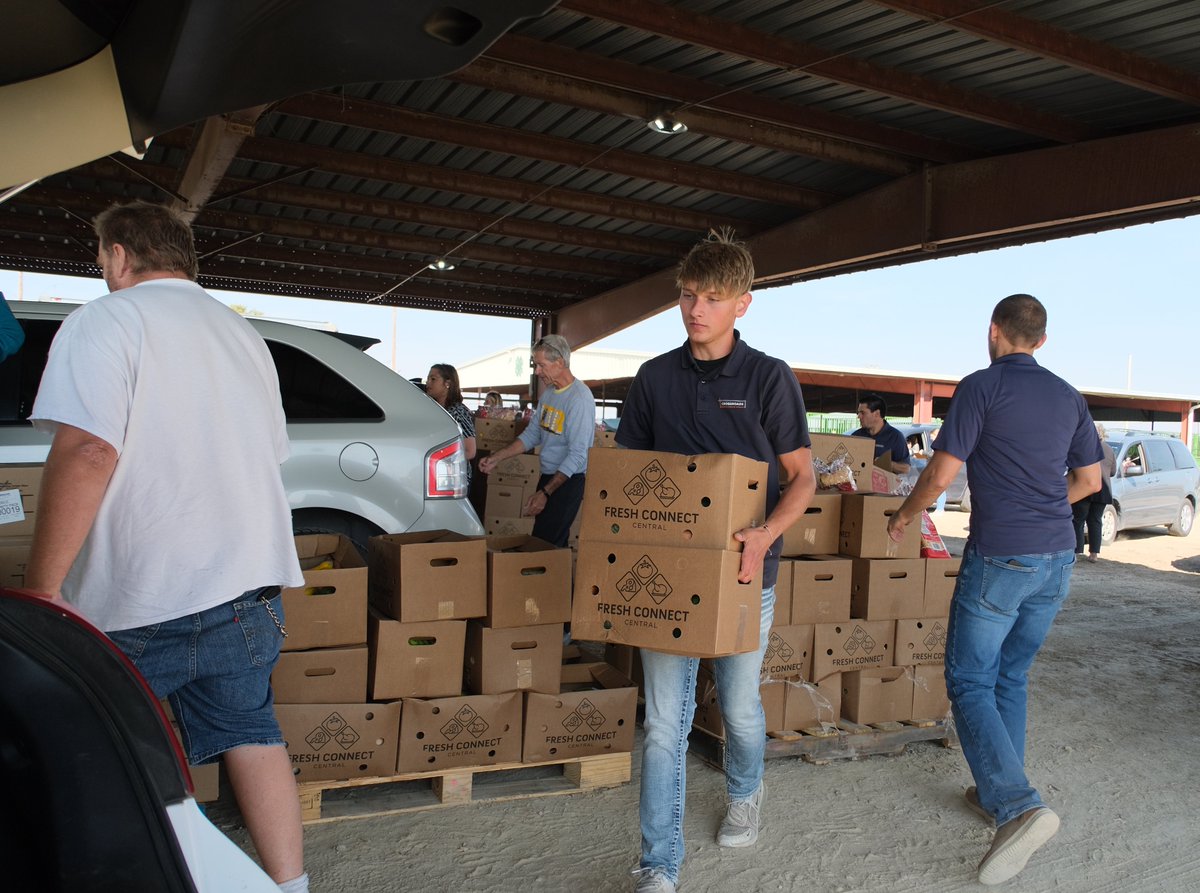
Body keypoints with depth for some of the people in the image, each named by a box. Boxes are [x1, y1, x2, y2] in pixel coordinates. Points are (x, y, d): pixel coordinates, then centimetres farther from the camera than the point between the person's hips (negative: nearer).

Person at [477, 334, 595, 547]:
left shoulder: (579, 398, -18)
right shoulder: (549, 392, 10)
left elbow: (577, 455, -21)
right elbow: (532, 435, 17)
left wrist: (545, 493, -20)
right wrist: (496, 458, 9)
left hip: (568, 482, -9)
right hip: (547, 477, 9)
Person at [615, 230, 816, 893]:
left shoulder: (770, 378, -4)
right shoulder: (654, 378, 4)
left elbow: (802, 478, -3)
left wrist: (767, 533, -21)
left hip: (742, 574, -1)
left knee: (739, 708, 16)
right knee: (664, 722, 2)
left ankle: (744, 795, 48)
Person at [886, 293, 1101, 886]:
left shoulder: (981, 387, -9)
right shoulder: (1069, 397, 11)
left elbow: (941, 474, -11)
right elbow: (1090, 479, 18)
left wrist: (904, 516, 6)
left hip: (999, 558, -7)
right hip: (1057, 557, 7)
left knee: (970, 684, 0)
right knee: (1011, 678, 18)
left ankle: (1019, 806, -15)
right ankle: (999, 793, 26)